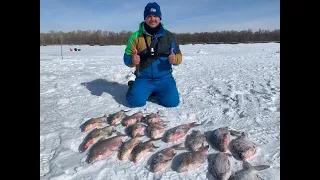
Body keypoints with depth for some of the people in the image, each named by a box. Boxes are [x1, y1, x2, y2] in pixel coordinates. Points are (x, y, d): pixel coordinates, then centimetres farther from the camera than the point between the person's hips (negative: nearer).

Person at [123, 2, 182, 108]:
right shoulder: (136, 36, 1)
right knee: (135, 102, -19)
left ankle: (156, 91, 17)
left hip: (164, 78, 1)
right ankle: (134, 87, 17)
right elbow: (127, 58, 2)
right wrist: (132, 60, -22)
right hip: (144, 79, 0)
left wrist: (174, 59, -19)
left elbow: (178, 56, 5)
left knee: (172, 102, -16)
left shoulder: (169, 36, 2)